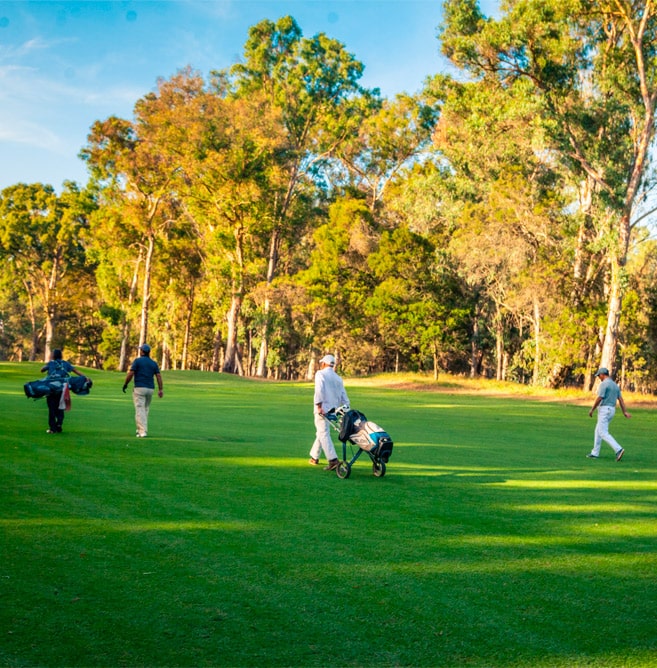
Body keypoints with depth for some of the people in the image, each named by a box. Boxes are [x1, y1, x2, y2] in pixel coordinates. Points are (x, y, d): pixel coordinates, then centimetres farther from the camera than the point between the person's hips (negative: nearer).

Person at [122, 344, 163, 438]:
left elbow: (130, 374, -9)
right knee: (146, 409, 19)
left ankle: (142, 431, -18)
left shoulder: (138, 361, -2)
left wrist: (125, 384, 4)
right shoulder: (154, 363, 11)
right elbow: (159, 376, 3)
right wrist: (160, 389, 1)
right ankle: (142, 429, 25)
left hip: (139, 388, -5)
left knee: (140, 409, -8)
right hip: (150, 389, 5)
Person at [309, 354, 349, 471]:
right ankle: (314, 457, 32)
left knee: (324, 434, -9)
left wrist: (319, 405, -21)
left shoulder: (320, 374, -2)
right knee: (321, 433, 21)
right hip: (333, 409, 7)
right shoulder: (338, 378, 18)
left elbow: (319, 390, -18)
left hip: (322, 409, -7)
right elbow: (344, 397, 14)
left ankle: (333, 460, -20)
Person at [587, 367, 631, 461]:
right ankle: (595, 453, 20)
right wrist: (625, 412, 3)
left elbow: (599, 398, -19)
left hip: (604, 409, -10)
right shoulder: (615, 385, 15)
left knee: (603, 433, -11)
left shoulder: (604, 384, -14)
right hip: (612, 410, 10)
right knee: (598, 430, 18)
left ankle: (618, 450, -25)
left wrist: (591, 410, -9)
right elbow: (620, 399, 9)